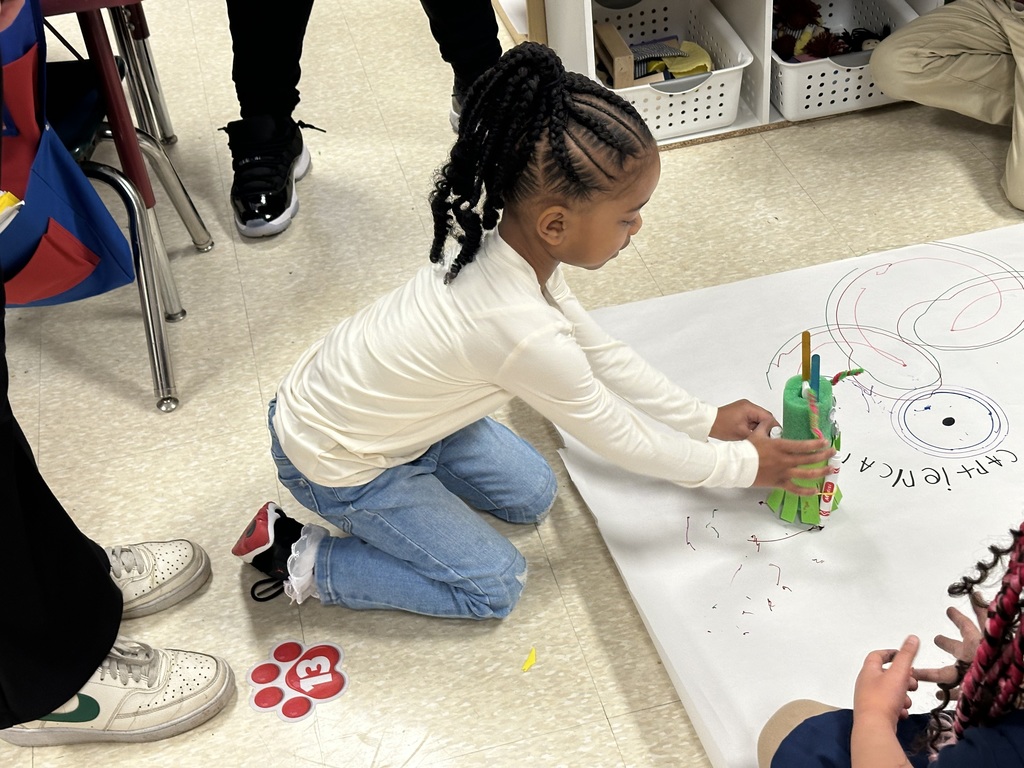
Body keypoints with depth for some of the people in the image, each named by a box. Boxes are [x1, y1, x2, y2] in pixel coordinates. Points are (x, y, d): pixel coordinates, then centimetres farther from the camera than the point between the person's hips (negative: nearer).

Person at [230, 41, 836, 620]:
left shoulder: (515, 247, -12)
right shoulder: (527, 333, -37)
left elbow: (603, 353, 4)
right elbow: (626, 444, -21)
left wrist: (706, 421, 9)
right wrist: (745, 465, -8)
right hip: (334, 461, -8)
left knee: (532, 497, 15)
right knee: (494, 586, 1)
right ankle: (301, 558, 4)